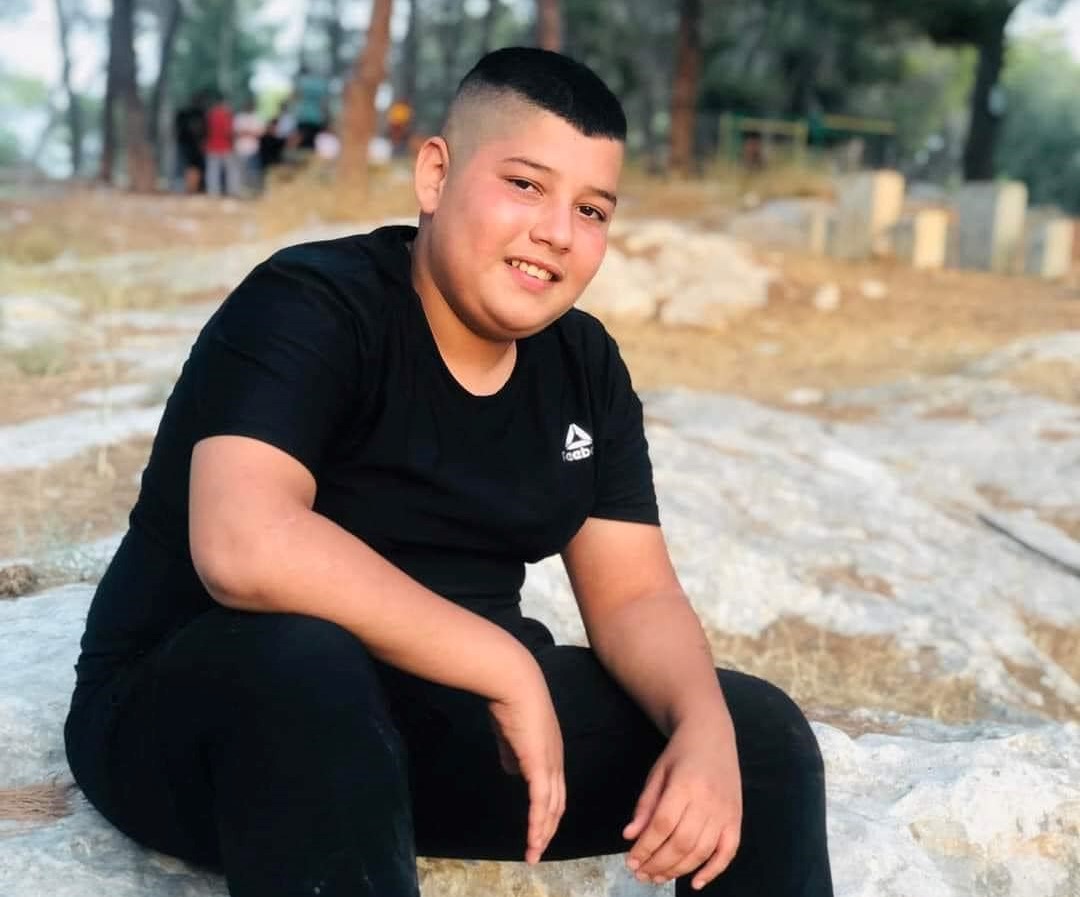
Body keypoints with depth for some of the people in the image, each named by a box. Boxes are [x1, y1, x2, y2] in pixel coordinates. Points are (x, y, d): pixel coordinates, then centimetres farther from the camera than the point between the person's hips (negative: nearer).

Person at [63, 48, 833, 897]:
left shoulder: (585, 366, 3)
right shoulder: (308, 307, -19)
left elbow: (634, 593, 1)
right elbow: (246, 546, -35)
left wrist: (705, 727, -20)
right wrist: (508, 666, -30)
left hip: (440, 716, 6)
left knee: (759, 729, -7)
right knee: (308, 663, -40)